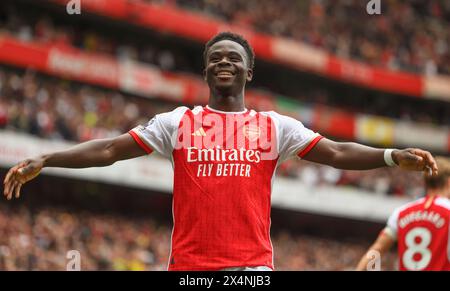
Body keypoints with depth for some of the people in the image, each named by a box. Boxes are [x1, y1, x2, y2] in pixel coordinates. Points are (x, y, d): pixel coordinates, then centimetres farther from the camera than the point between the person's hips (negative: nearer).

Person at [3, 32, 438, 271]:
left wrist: (393, 157, -12)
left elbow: (336, 153, 3)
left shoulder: (275, 126, 11)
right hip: (190, 264, 1)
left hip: (252, 264, -1)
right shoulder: (177, 123, 10)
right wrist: (43, 161, -4)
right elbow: (110, 149, 5)